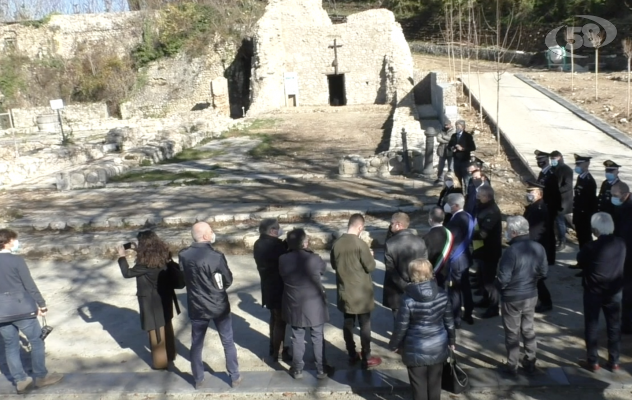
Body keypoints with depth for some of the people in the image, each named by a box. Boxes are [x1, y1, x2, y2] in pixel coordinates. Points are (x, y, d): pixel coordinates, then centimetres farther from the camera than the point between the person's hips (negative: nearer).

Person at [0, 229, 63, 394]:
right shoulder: (16, 260, -13)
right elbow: (30, 285, -12)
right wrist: (42, 304, -2)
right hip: (21, 309, -6)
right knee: (37, 340, 9)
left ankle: (20, 380, 17)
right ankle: (41, 376, 16)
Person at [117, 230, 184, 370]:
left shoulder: (146, 263, -26)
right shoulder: (162, 256, -4)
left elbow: (127, 273, -17)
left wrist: (122, 256, -6)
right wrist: (138, 252, 15)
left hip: (152, 302, -8)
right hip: (165, 299, 8)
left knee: (156, 332, 8)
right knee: (166, 328, 22)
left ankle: (160, 362, 22)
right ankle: (170, 355, 38)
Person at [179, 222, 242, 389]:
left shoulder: (183, 255, -9)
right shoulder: (216, 256, -21)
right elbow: (228, 281, -10)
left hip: (197, 307, 3)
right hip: (219, 306, -3)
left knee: (196, 345, 17)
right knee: (228, 343, 14)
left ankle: (199, 380, 27)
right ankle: (235, 377, 25)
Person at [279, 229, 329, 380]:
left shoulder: (283, 259, -11)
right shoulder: (313, 259, -19)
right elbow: (323, 268, 2)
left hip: (294, 305, 3)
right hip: (314, 305, -2)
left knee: (297, 338, 16)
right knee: (318, 338, 12)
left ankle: (297, 370, 25)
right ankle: (321, 370, 22)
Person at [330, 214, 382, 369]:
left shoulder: (336, 244, -3)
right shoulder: (360, 244, -20)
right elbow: (370, 267, -12)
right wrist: (370, 256, 6)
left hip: (344, 292, 5)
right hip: (361, 293, -5)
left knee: (348, 323, 15)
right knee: (365, 325, 7)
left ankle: (352, 355, 26)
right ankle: (366, 358, 15)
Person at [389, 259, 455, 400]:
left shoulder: (408, 299, -20)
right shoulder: (442, 294, -7)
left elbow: (401, 327, -13)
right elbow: (449, 321, 2)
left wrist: (394, 345, 3)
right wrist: (452, 340, 18)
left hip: (416, 350, -4)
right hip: (438, 347, 4)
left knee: (419, 385, 12)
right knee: (435, 383, 20)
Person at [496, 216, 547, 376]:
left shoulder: (511, 251, -26)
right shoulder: (538, 248, -6)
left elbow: (503, 279, -23)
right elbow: (543, 273, 4)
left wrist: (497, 284, -1)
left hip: (512, 298, -6)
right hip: (531, 295, 6)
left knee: (512, 333, 9)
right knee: (528, 329, 20)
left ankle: (512, 366, 21)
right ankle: (530, 362, 31)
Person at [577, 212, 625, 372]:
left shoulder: (591, 247, -21)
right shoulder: (621, 243, -8)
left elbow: (580, 260, -3)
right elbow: (622, 263, 9)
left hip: (593, 291, -3)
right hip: (615, 291, 4)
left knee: (591, 326, 10)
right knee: (614, 326, 14)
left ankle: (593, 361, 15)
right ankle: (614, 361, 21)